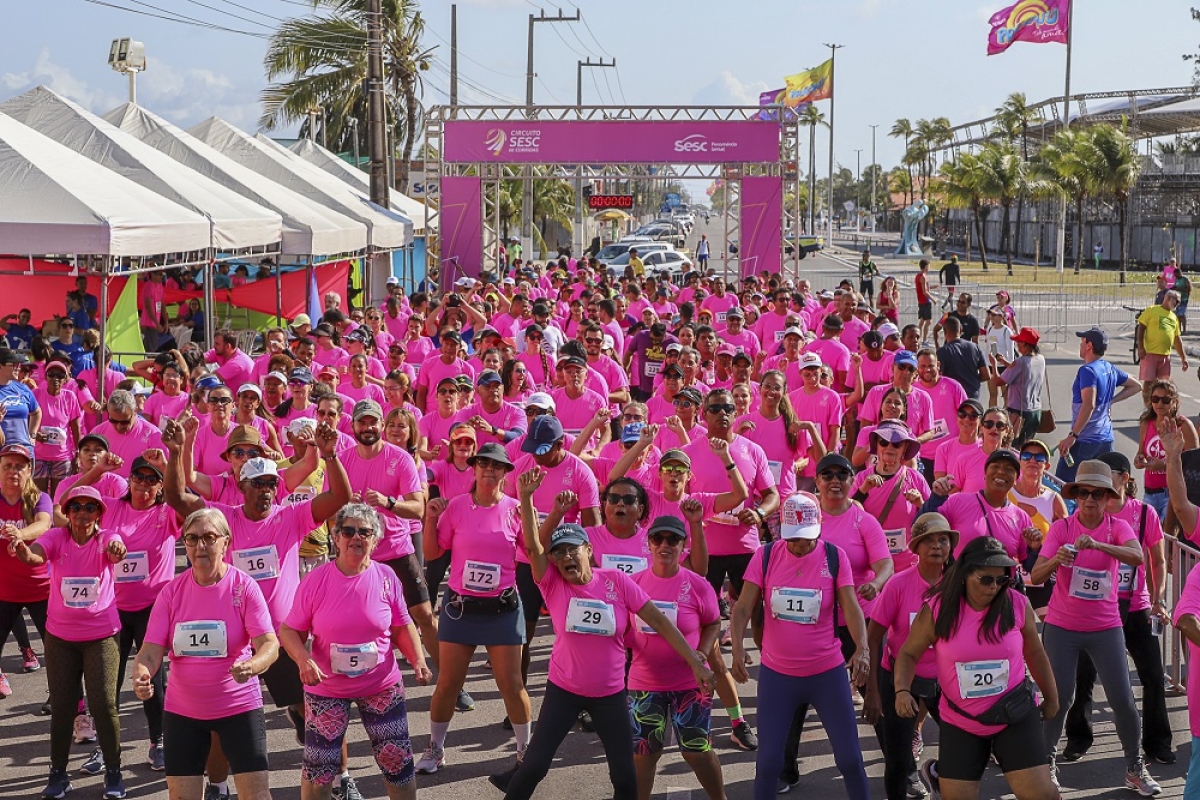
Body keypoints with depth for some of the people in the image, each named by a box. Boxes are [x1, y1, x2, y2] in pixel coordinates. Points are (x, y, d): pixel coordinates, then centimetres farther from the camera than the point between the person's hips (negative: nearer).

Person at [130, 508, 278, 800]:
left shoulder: (244, 587, -9)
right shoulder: (172, 591, -1)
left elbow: (269, 644, -16)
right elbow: (151, 650, -5)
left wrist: (252, 666, -38)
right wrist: (141, 676, -27)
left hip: (239, 707, -3)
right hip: (181, 711, 3)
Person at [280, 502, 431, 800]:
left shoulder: (386, 577, -7)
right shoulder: (316, 580, -11)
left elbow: (402, 627, 4)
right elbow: (290, 630, -6)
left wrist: (418, 661, -10)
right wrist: (303, 659, -24)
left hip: (382, 686, 1)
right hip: (326, 688, -1)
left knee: (397, 759, 7)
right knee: (318, 765, 6)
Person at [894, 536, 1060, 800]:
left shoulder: (1018, 605, -8)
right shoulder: (937, 610, -12)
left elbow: (1035, 654, 7)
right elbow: (908, 653, -1)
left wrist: (1051, 698, 16)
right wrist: (902, 691, -19)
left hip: (1015, 715, 0)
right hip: (959, 721, 0)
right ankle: (937, 774, 42)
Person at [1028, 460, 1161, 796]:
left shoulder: (1118, 527, -5)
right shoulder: (1061, 527, -7)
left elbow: (1138, 557, -27)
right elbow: (1035, 576, -13)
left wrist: (1098, 545, -41)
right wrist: (1055, 560, -35)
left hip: (1106, 627, 1)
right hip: (1062, 627, -1)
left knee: (1122, 698, -2)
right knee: (1059, 696, 0)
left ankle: (1135, 768, 15)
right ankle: (1048, 762, 19)